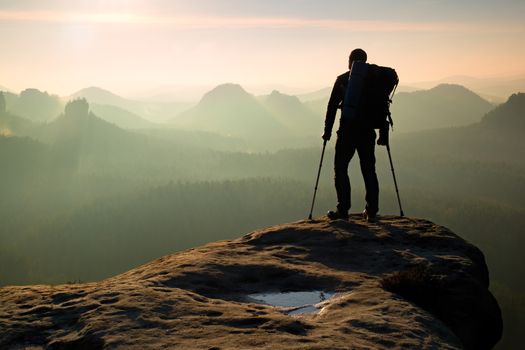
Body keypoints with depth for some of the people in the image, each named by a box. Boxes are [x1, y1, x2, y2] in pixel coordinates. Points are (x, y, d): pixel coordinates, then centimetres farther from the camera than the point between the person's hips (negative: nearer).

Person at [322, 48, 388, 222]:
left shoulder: (342, 80, 0)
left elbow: (332, 106, -3)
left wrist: (327, 130, 2)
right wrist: (384, 135, 11)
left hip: (347, 131, -3)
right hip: (367, 132, 3)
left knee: (340, 169, 6)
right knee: (369, 171, 10)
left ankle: (343, 210, -1)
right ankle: (372, 211, 10)